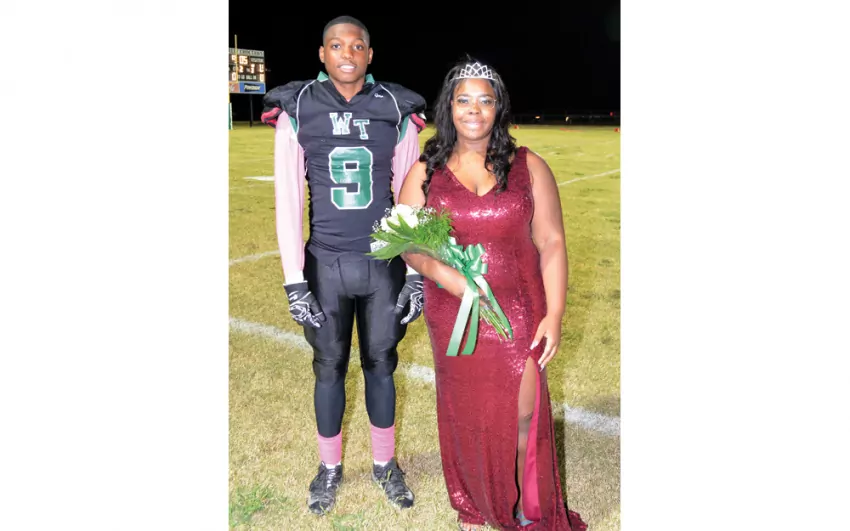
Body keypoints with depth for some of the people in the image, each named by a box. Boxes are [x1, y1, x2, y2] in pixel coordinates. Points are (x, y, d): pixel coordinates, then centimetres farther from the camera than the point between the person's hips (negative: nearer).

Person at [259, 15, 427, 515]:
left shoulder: (397, 112, -1)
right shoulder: (296, 111, -3)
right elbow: (288, 201, -5)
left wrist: (416, 273, -3)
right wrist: (294, 280, -9)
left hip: (384, 264, 1)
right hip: (326, 266, 0)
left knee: (381, 364, 12)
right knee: (329, 367, 11)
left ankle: (385, 464, 31)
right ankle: (330, 467, 31)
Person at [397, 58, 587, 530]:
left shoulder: (528, 167, 0)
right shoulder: (425, 172, 3)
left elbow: (551, 243, -2)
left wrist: (554, 315, -9)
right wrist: (443, 273, -20)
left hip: (518, 313, -1)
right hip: (453, 316, 1)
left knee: (523, 414, -1)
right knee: (465, 412, 13)